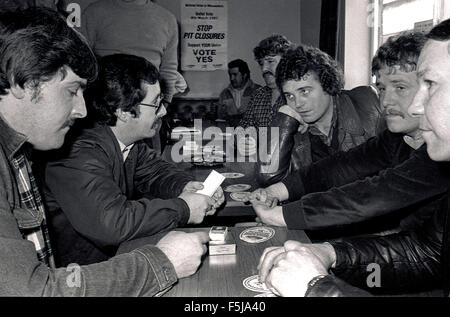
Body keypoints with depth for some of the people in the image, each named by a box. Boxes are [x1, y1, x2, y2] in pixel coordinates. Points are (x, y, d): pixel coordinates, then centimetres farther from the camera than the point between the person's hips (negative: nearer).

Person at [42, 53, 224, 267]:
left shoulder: (130, 140, -3)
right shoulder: (80, 154, -29)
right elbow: (109, 222, -38)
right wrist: (182, 209, -27)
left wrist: (185, 186, -7)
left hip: (113, 251, 8)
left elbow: (152, 168, 15)